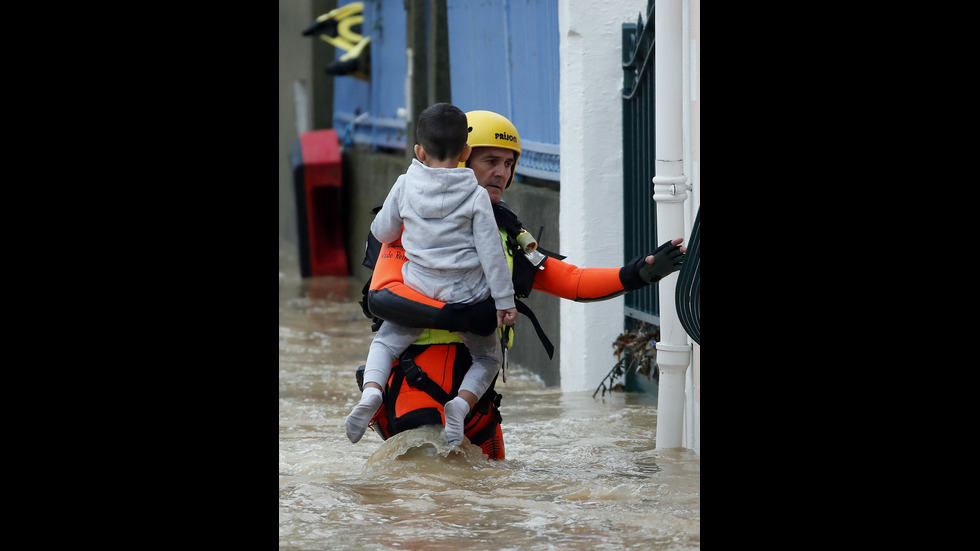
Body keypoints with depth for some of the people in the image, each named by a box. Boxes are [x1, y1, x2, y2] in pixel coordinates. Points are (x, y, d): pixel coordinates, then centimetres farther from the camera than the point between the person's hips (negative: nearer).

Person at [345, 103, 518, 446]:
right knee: (488, 356, 21)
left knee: (385, 342, 21)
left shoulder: (404, 187, -3)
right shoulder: (476, 196, -8)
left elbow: (381, 232, 9)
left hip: (419, 290, 1)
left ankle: (371, 390, -9)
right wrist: (505, 301, -3)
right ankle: (462, 402, -8)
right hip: (468, 295, -1)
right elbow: (492, 253, -8)